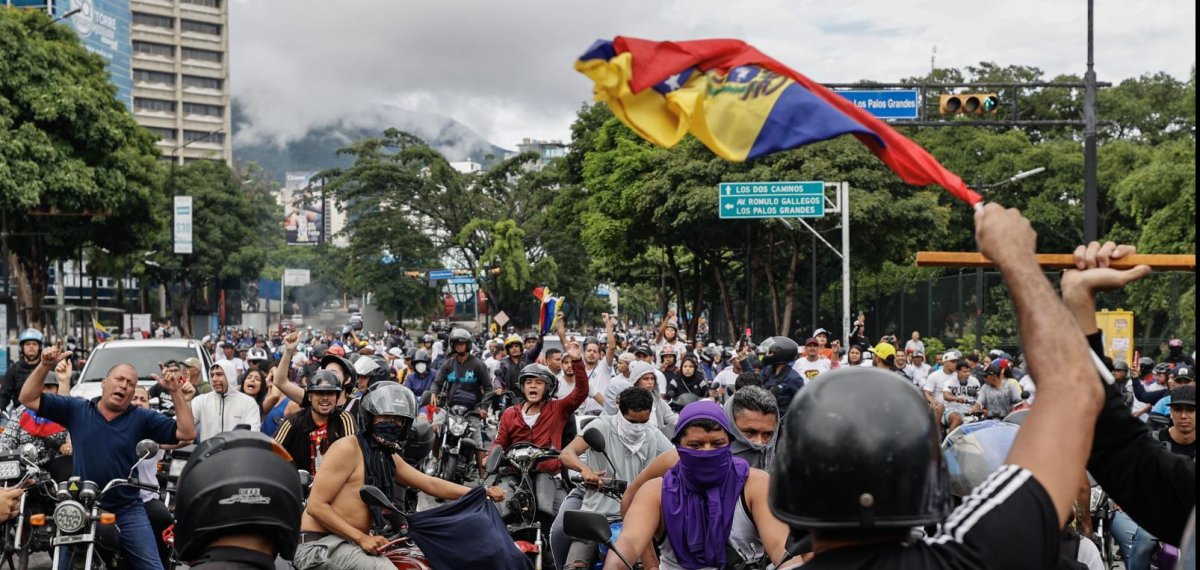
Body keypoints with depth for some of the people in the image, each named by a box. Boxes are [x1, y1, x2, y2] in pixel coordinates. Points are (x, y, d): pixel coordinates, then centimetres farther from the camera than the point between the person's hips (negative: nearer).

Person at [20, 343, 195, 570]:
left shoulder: (142, 418, 1)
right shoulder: (76, 409, 3)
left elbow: (187, 433, -5)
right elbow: (28, 399, 1)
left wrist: (176, 393, -14)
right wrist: (45, 366, -13)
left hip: (128, 511, 0)